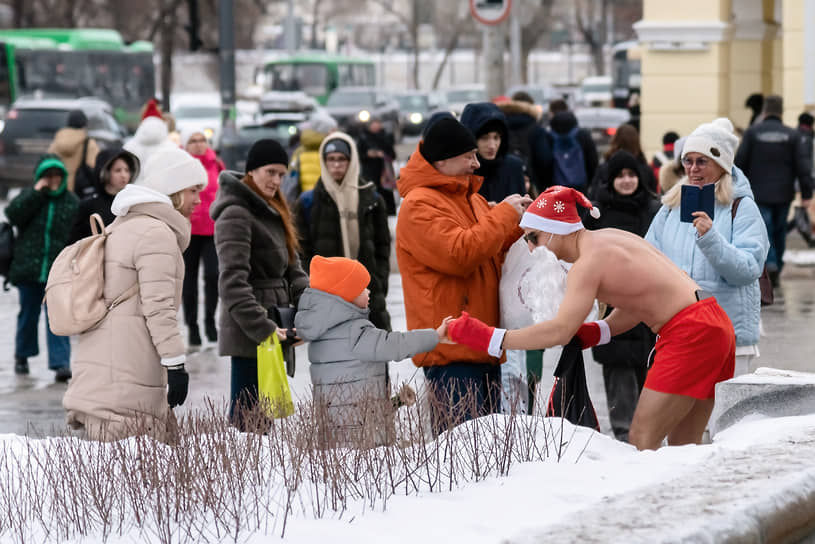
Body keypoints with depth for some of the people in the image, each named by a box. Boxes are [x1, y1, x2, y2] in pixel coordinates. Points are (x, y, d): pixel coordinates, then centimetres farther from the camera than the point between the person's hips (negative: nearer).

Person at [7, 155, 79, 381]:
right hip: (29, 269, 1)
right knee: (28, 313, 14)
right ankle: (22, 356, 31)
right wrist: (37, 192, -14)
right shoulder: (28, 196, 6)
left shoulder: (73, 202, 4)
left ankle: (61, 362, -11)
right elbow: (13, 214, -13)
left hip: (59, 271, -1)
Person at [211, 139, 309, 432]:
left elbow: (292, 268, 17)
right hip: (248, 332, -9)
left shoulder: (272, 211, 18)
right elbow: (232, 280, -19)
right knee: (247, 411, -9)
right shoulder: (236, 214, -12)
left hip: (272, 327, 9)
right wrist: (261, 328, -24)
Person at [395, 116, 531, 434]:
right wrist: (504, 214, -13)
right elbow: (460, 254, -23)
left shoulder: (471, 199, 19)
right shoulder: (419, 206, -11)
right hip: (451, 352, -9)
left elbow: (497, 250, 27)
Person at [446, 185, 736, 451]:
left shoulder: (588, 262, -14)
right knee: (683, 447, 12)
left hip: (690, 332, -10)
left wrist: (490, 338, -23)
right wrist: (599, 331, 6)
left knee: (641, 442, -10)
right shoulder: (608, 237, 14)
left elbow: (560, 331, -24)